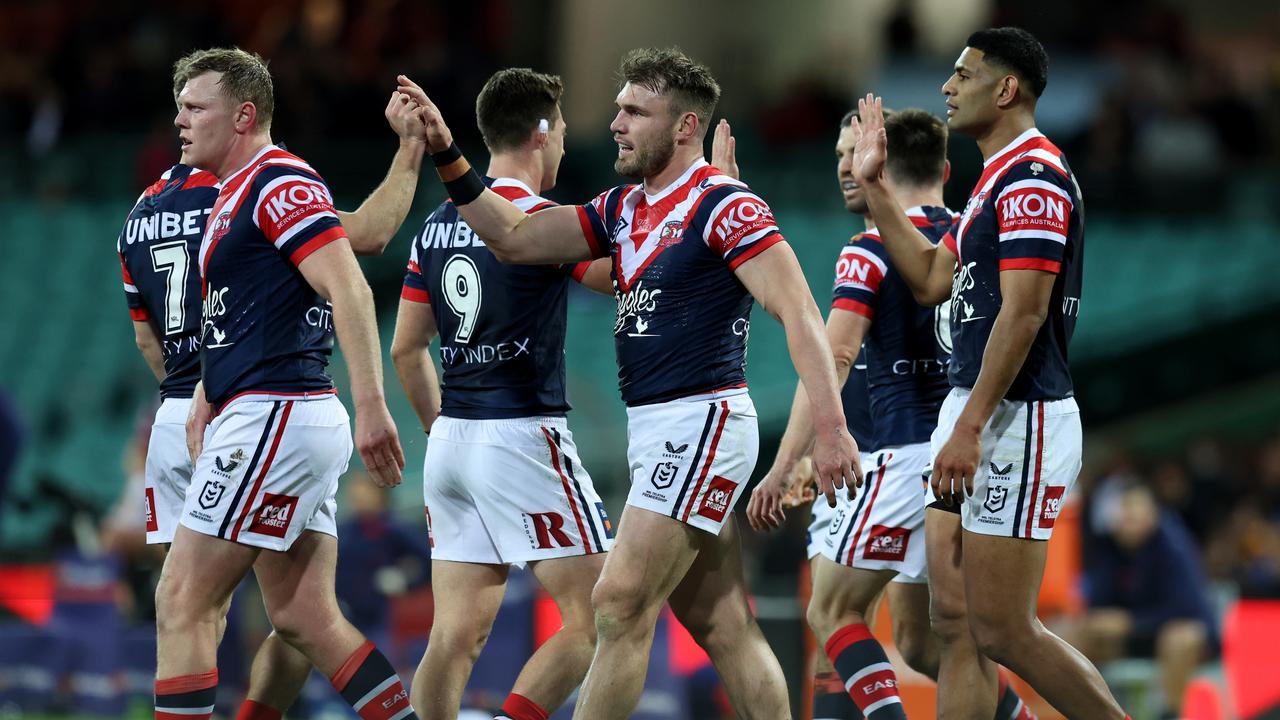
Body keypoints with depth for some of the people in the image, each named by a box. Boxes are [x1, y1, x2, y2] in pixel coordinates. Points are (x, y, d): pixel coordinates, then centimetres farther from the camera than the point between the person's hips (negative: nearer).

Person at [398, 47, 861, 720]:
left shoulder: (724, 206, -12)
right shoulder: (621, 209, 14)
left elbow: (799, 312, -17)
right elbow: (514, 238, 14)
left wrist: (832, 430, -25)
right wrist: (447, 155, 3)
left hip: (703, 420, -9)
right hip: (655, 430, 9)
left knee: (620, 606, -10)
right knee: (722, 625, 7)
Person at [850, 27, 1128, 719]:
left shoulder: (1033, 174, -14)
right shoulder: (997, 177, 18)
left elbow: (1023, 313, -21)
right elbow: (930, 278, 23)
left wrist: (969, 428, -24)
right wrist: (874, 186, 22)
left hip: (1017, 424, -10)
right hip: (974, 416, 10)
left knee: (1003, 631, -9)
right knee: (957, 626, 6)